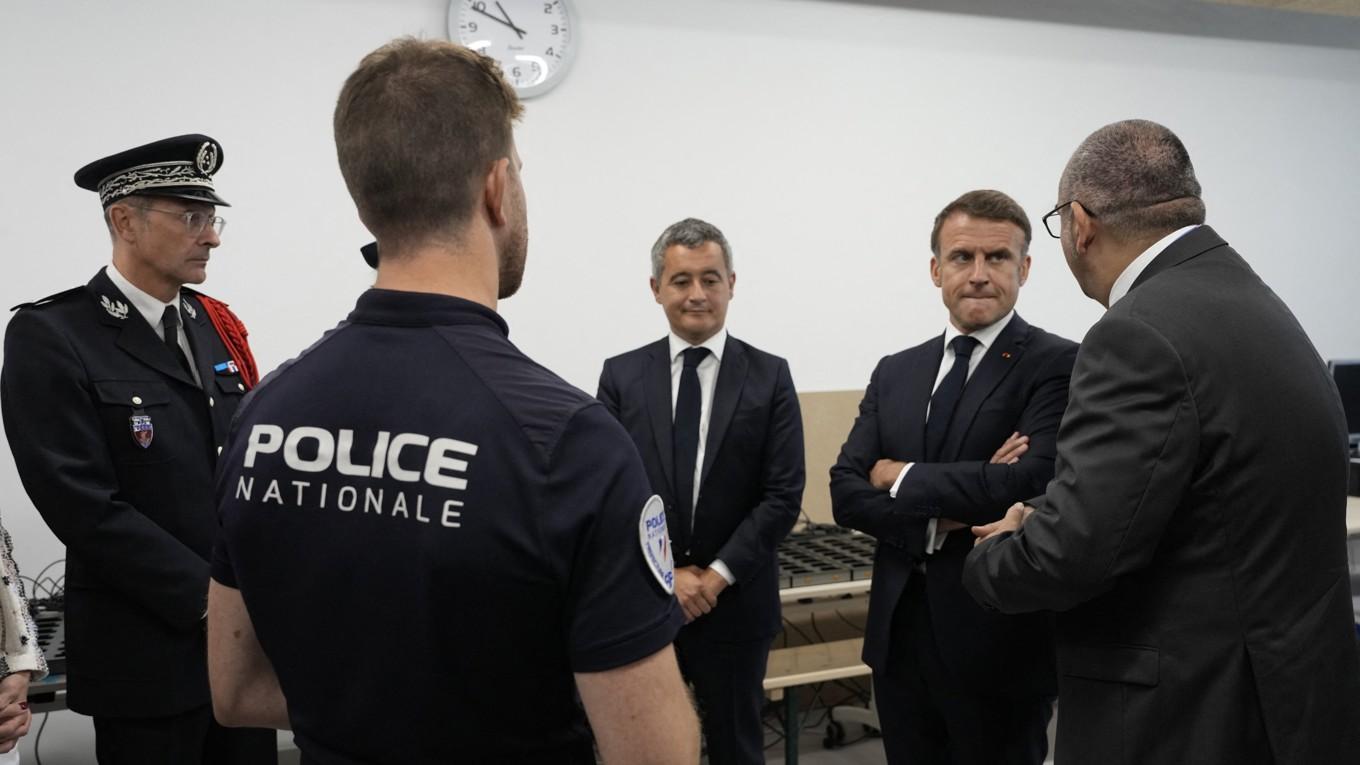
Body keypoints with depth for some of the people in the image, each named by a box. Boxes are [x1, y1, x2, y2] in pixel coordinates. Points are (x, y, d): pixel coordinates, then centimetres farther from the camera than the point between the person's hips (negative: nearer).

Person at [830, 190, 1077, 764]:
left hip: (998, 642, -5)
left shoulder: (1058, 365, -8)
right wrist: (940, 521, -16)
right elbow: (845, 491, 1)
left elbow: (1026, 485, -23)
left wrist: (901, 477, -10)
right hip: (900, 635, 5)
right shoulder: (895, 372, 8)